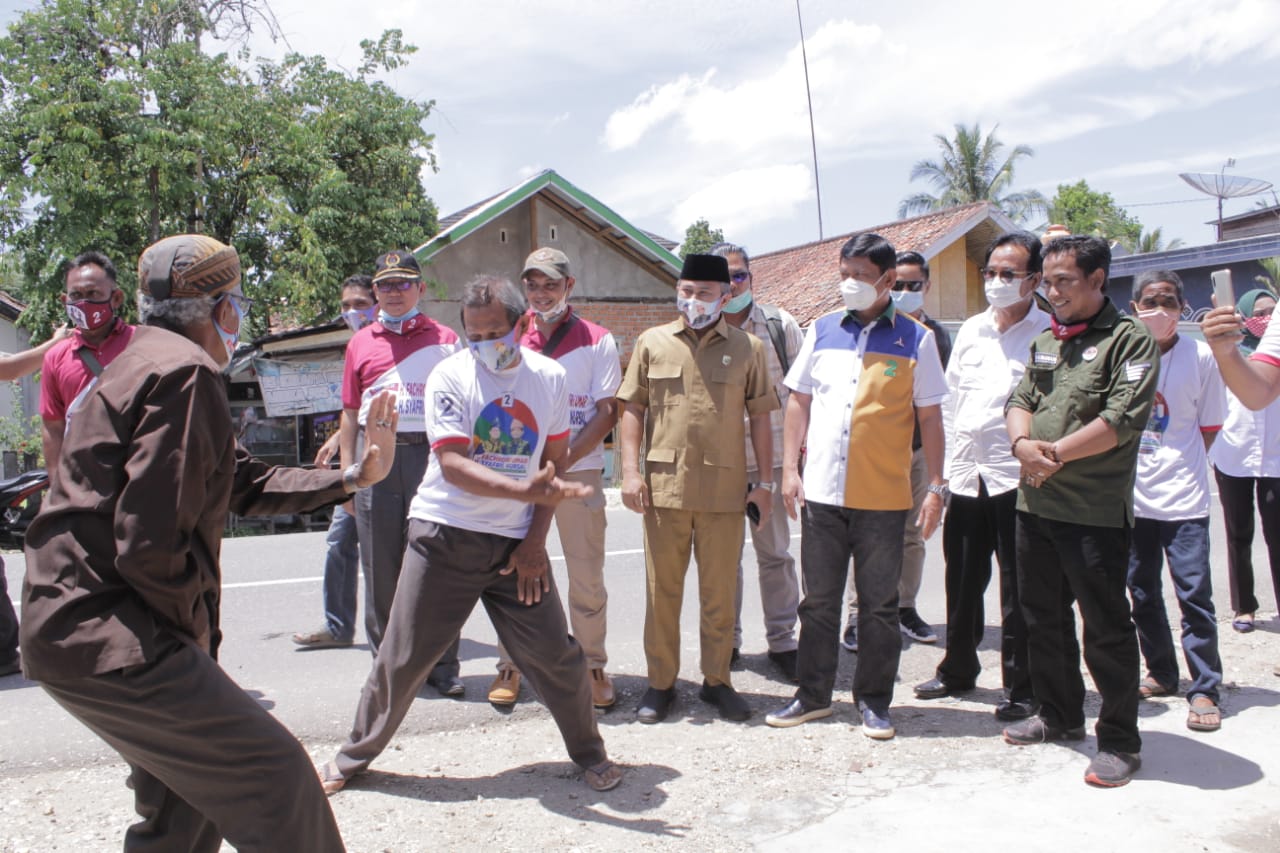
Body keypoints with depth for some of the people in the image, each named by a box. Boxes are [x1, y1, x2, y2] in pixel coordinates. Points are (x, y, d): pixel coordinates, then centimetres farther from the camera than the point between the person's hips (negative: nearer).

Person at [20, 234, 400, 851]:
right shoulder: (185, 370, -16)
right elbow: (148, 545, -23)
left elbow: (245, 482, 23)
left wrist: (351, 478, 21)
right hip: (104, 639, -11)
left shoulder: (147, 362, 19)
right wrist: (195, 629, -8)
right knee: (274, 775, -11)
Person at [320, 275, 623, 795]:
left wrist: (536, 540, -2)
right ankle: (355, 755, 27)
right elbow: (453, 464, -18)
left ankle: (589, 753, 24)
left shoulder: (549, 378, 1)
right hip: (445, 537, -2)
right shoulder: (450, 376, -9)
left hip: (517, 543, 2)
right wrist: (527, 490, -31)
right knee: (403, 657, 5)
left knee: (555, 654, 1)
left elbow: (554, 463, 6)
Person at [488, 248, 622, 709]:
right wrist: (514, 454, -8)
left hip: (580, 470, -2)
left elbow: (607, 411, -3)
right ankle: (509, 667, 19)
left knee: (587, 576, 3)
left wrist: (565, 458, -15)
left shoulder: (596, 340, 2)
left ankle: (593, 666, 16)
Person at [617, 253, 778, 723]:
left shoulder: (747, 347, 5)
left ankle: (717, 680, 23)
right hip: (664, 485, 0)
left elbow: (759, 416, 7)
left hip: (725, 489, 0)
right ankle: (660, 682, 20)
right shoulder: (652, 342, 6)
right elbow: (632, 410, 7)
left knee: (720, 591, 8)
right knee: (662, 589, 7)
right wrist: (630, 471, -2)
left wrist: (764, 481, 3)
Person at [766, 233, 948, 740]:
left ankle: (874, 700, 21)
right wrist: (789, 469, 2)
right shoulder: (822, 331, 7)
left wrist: (936, 486, -3)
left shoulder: (915, 339, 0)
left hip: (883, 496, -2)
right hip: (821, 491, 2)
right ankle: (813, 695, 24)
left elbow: (930, 417, 2)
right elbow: (799, 402, 10)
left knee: (879, 605, 8)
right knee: (818, 601, 11)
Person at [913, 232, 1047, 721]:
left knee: (1018, 591, 4)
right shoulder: (970, 331, 12)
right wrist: (945, 469, 13)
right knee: (962, 582, 15)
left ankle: (1021, 689, 18)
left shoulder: (1049, 334, -6)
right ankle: (958, 670, 32)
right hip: (966, 476, 5)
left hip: (1016, 479, -5)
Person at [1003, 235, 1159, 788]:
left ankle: (1120, 741, 13)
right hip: (1035, 503, 7)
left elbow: (1123, 419, -17)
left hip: (1096, 511, -7)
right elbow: (1020, 401, 12)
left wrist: (1057, 453, -15)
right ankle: (1060, 716, 33)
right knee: (1043, 617, 17)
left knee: (1105, 629, 0)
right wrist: (1022, 443, -10)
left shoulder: (1129, 340, -7)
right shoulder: (1045, 341, 16)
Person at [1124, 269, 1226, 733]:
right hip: (1132, 493, 3)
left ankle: (1204, 690, 6)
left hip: (1183, 497, -3)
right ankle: (1161, 673, 28)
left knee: (1194, 593, -4)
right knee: (1142, 591, 13)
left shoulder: (1200, 356, -3)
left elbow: (1209, 426, 4)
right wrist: (1138, 463, 0)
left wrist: (1178, 463, -2)